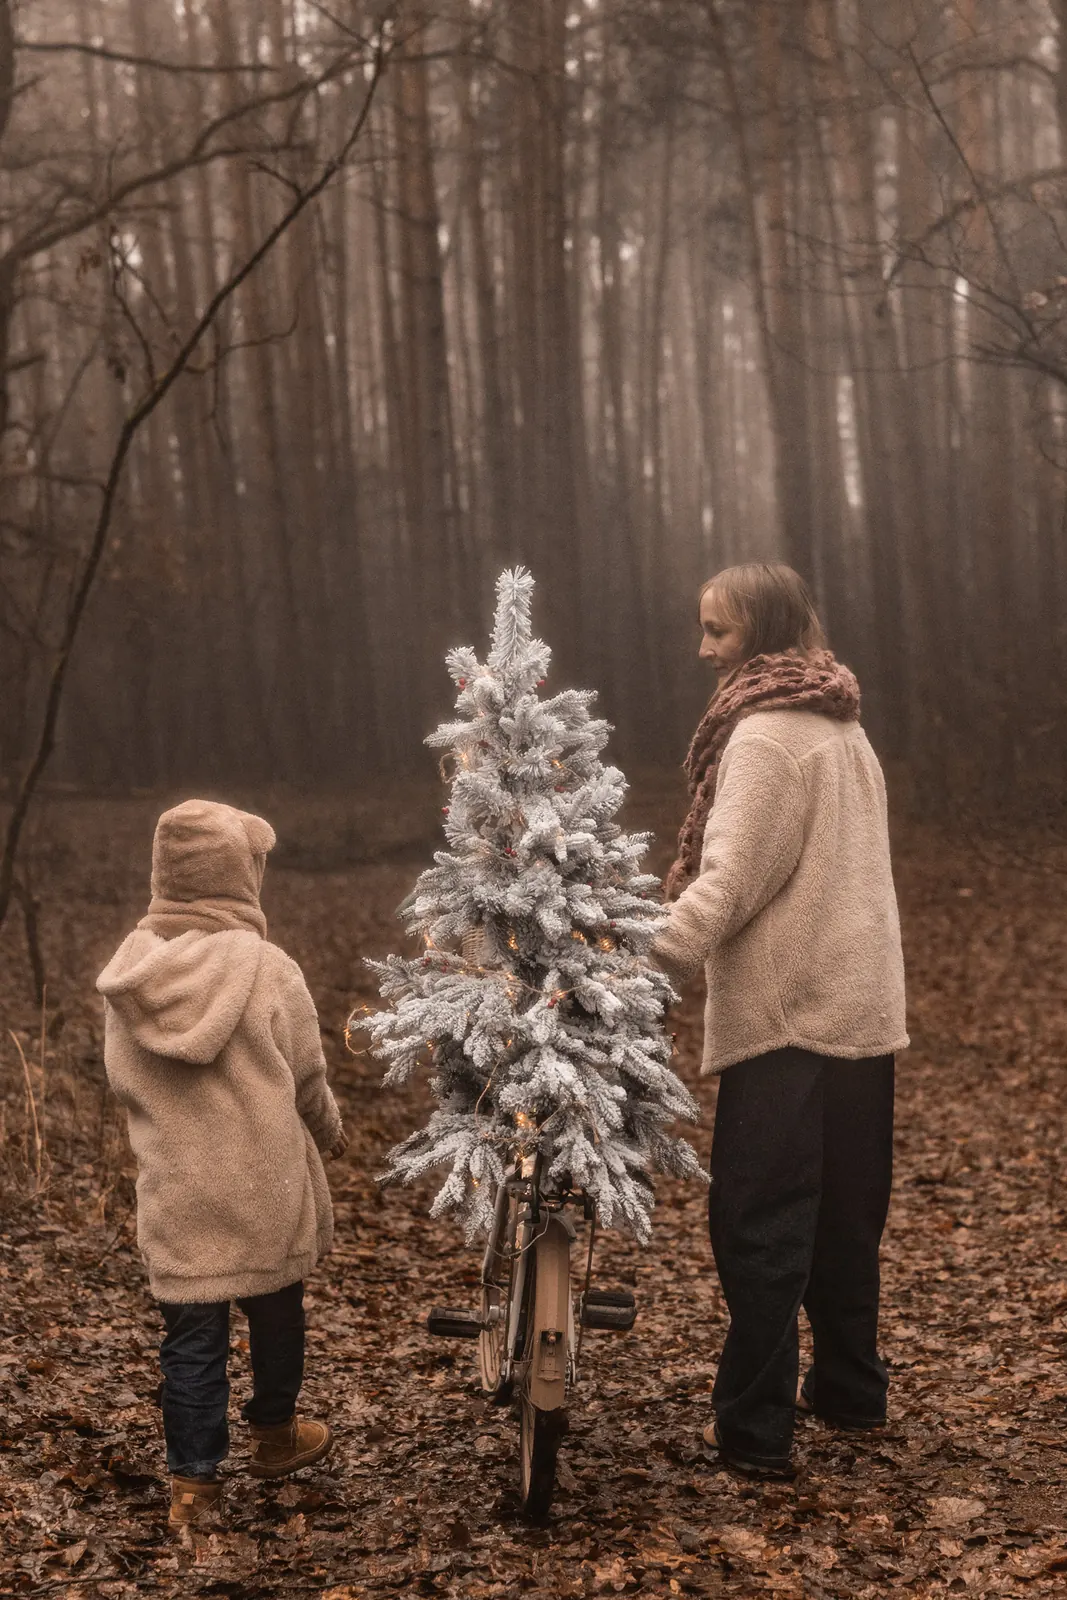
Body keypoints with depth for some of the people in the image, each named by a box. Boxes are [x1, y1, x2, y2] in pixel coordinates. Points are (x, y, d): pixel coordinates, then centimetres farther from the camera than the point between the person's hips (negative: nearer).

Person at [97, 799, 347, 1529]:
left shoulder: (129, 975, -7)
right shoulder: (266, 969, -16)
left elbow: (125, 1080, 3)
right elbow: (307, 1079, -5)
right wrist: (332, 1131, 15)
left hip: (176, 1193, 2)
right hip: (266, 1188, -1)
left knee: (191, 1334, 10)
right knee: (276, 1311, 21)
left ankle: (194, 1483, 14)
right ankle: (274, 1436, 39)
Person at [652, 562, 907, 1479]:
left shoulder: (764, 735, -13)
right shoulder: (844, 727, 16)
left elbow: (728, 879, -24)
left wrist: (649, 959, -31)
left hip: (785, 1016, -9)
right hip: (865, 1006, 9)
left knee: (758, 1225, -3)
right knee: (845, 1209, 17)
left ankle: (756, 1431, 1)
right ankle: (851, 1390, 28)